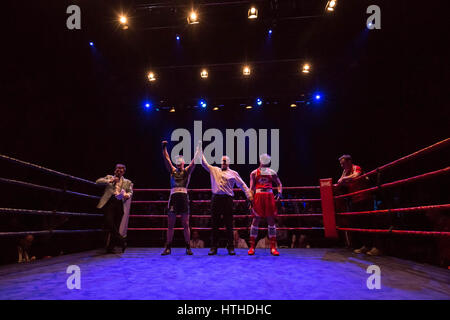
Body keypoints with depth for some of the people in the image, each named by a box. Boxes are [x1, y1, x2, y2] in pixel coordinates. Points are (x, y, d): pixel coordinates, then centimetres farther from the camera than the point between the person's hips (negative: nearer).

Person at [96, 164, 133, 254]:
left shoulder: (127, 182, 21)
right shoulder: (109, 177, 20)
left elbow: (130, 192, 10)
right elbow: (98, 181, 7)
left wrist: (127, 195, -14)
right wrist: (110, 181, -6)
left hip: (120, 204, 1)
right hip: (110, 202, -1)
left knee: (116, 226, -2)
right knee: (109, 223, -20)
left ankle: (110, 247, 5)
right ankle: (121, 240, -11)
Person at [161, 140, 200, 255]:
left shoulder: (187, 171, 11)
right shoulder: (172, 170, 15)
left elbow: (194, 161, 2)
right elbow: (166, 159, 6)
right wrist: (164, 147, -4)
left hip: (184, 197, -1)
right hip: (173, 197, 2)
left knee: (186, 224, 1)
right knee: (170, 224, 4)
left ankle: (188, 247, 8)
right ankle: (168, 248, 10)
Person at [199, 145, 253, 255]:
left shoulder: (233, 173, 11)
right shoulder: (214, 170, 17)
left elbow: (242, 185, 10)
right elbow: (204, 163, 19)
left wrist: (249, 195, 1)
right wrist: (201, 152, 14)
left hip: (227, 199, -2)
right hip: (215, 199, 2)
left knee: (229, 224, -1)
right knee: (214, 223, 3)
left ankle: (230, 247, 7)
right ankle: (213, 247, 10)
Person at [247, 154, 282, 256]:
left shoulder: (272, 173, 13)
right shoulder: (254, 173, 9)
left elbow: (279, 184, 16)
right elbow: (251, 188, 4)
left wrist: (279, 193, -2)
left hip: (269, 196, 2)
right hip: (258, 196, -1)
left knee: (271, 220, 1)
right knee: (256, 220, -1)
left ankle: (273, 247, 6)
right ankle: (252, 247, 5)